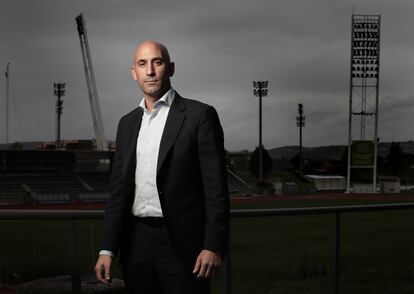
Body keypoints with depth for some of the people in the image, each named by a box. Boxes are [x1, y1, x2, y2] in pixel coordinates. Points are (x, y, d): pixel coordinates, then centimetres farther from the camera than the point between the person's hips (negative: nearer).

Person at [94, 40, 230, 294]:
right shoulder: (127, 123, 14)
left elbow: (216, 186, -8)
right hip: (136, 244, 5)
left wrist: (214, 246, -15)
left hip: (181, 244, -5)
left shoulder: (199, 115, -3)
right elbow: (118, 188, 13)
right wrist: (107, 249, 5)